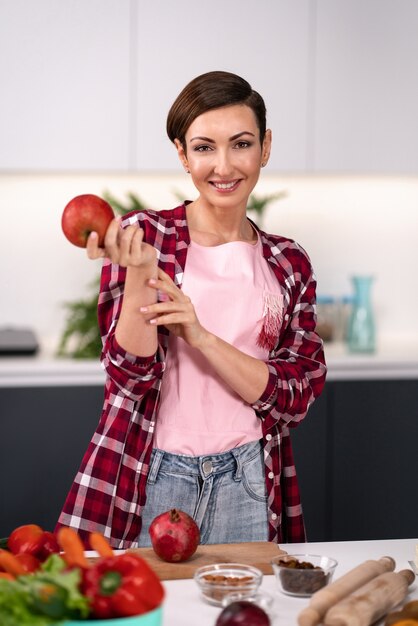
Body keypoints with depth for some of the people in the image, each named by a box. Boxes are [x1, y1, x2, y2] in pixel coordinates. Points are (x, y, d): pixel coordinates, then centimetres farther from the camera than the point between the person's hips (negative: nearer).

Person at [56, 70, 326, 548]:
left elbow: (296, 396, -3)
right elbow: (130, 377, -8)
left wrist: (201, 336, -16)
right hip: (149, 478, -2)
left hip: (247, 486, 2)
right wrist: (138, 275, -23)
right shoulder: (143, 236, -2)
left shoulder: (289, 264, 5)